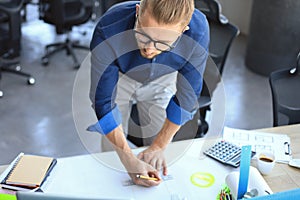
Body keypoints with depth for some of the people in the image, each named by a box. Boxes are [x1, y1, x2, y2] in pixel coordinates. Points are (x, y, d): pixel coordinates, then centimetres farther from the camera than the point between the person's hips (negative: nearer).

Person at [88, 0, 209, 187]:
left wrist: (159, 147, -17)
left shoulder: (198, 31, -36)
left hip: (162, 79, 1)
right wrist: (129, 160, -36)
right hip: (117, 77, -1)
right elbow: (103, 101, -31)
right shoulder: (109, 30, -41)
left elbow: (187, 95, -22)